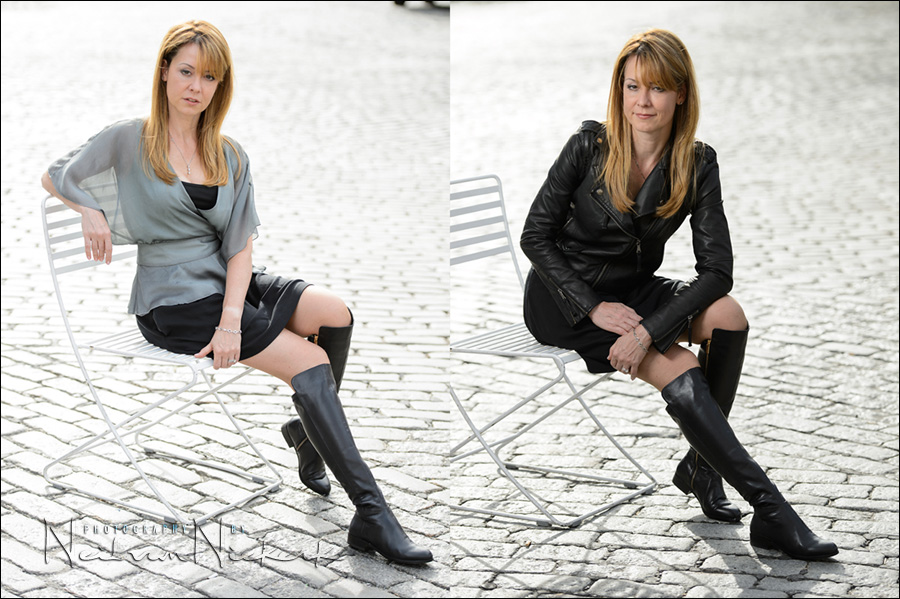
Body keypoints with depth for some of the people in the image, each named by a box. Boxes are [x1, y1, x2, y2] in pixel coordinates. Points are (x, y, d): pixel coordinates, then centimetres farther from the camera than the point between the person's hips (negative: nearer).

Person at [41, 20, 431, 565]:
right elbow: (53, 177, 9)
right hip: (173, 300, -5)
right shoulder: (130, 141, -1)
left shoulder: (231, 156, 10)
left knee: (335, 312, -22)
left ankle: (308, 429, 3)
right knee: (312, 360, -23)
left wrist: (231, 321, -13)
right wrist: (90, 210, -12)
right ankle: (372, 515, -25)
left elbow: (240, 246, 2)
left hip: (227, 284, 5)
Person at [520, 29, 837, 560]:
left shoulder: (698, 164, -7)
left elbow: (717, 270, -13)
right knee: (682, 373, -25)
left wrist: (649, 329, -26)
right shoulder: (590, 145, -13)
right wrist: (594, 308, -19)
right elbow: (536, 236, -9)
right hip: (565, 298, -4)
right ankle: (772, 512, -22)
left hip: (632, 290, 4)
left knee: (727, 315, -25)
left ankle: (700, 465, -8)